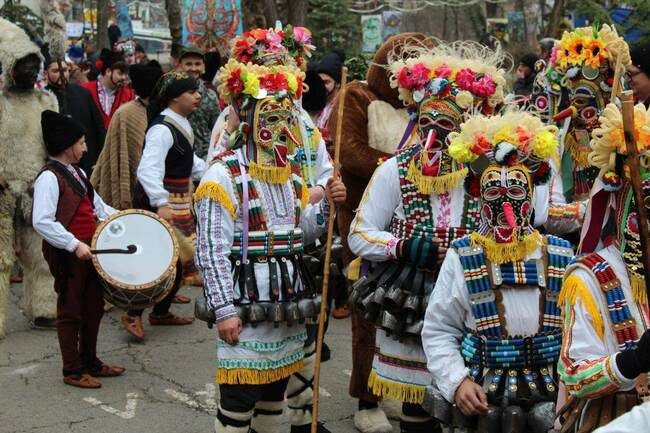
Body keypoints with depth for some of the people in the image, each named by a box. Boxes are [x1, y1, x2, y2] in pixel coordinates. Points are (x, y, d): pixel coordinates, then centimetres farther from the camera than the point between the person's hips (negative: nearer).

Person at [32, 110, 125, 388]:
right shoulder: (49, 177, -16)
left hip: (88, 249, 9)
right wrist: (74, 245, -27)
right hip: (67, 254, -9)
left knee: (94, 307, 17)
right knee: (70, 312, 3)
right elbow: (42, 222, -24)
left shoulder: (76, 172, 13)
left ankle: (90, 362, 31)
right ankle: (72, 371, 15)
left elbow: (97, 206, 20)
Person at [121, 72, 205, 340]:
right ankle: (133, 315, -1)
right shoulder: (162, 129, -22)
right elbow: (149, 170, -33)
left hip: (179, 200, 10)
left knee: (179, 257, 16)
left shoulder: (182, 124, 10)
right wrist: (161, 204, -44)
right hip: (158, 201, -10)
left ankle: (161, 312, 29)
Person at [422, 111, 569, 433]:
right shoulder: (462, 257, -4)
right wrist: (456, 382, -13)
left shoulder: (560, 256, 3)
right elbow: (438, 332, -1)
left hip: (552, 397, 2)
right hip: (483, 399, -2)